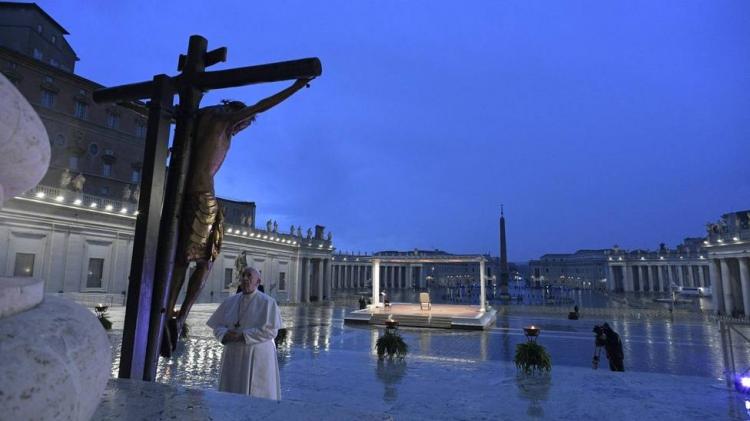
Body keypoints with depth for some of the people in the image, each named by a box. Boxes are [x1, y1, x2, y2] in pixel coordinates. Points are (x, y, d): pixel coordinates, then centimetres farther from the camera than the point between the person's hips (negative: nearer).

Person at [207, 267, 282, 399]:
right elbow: (218, 326, 9)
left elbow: (270, 330, -14)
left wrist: (243, 336, -18)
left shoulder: (268, 302, -7)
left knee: (257, 395, 0)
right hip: (233, 356, 5)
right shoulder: (230, 302, 8)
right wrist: (226, 334, -13)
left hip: (258, 357, -4)